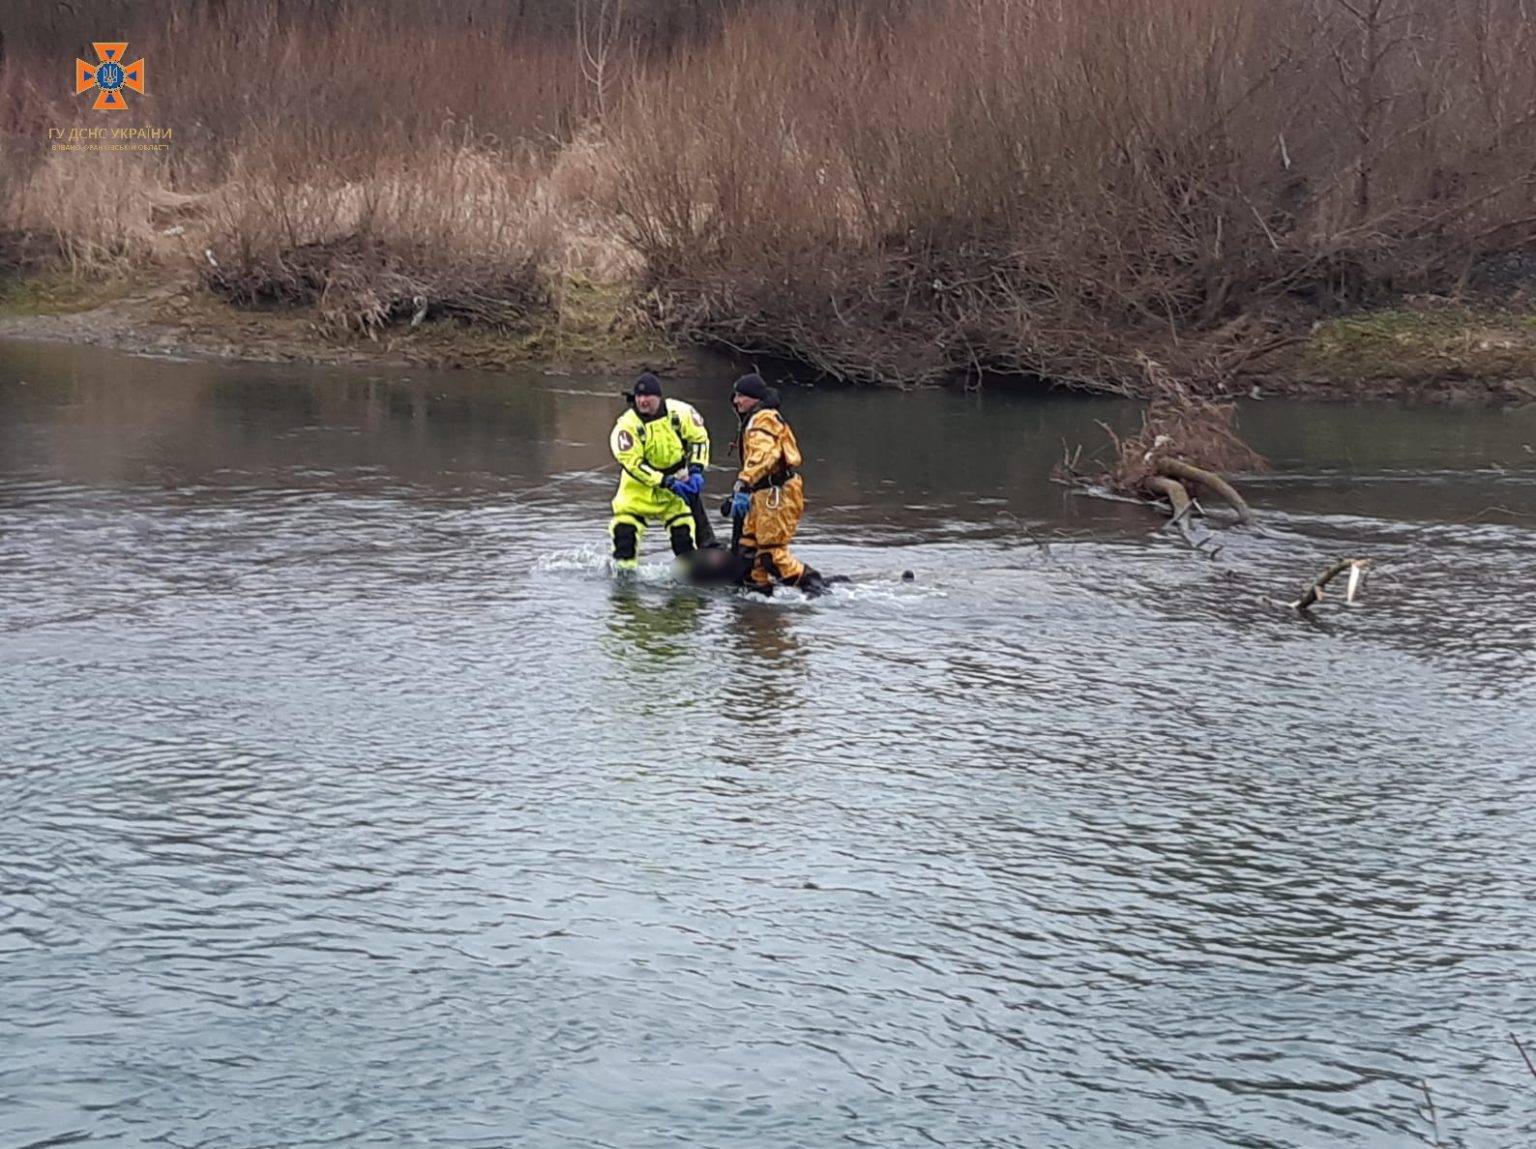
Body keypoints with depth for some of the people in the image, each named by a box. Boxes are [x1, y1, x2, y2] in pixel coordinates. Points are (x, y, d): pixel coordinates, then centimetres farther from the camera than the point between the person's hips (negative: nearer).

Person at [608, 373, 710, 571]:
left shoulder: (679, 411, -13)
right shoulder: (627, 424, -20)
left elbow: (699, 438, 0)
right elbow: (633, 463, -23)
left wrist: (696, 471, -12)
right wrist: (667, 482, -27)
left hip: (676, 478, 2)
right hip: (640, 482, -2)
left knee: (683, 526, 1)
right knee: (625, 523, -12)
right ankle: (624, 566, 3)